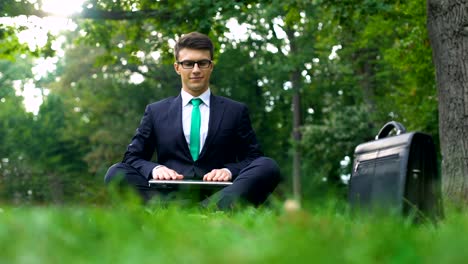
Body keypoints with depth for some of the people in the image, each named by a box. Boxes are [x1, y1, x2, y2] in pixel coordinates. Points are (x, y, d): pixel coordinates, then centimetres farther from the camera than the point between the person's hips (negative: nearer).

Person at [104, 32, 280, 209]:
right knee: (115, 172, -23)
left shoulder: (236, 111, 17)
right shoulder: (155, 112, 19)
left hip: (218, 197, 0)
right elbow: (132, 157, 15)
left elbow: (253, 159, 13)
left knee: (269, 167, -26)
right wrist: (154, 168, -9)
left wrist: (229, 170, -10)